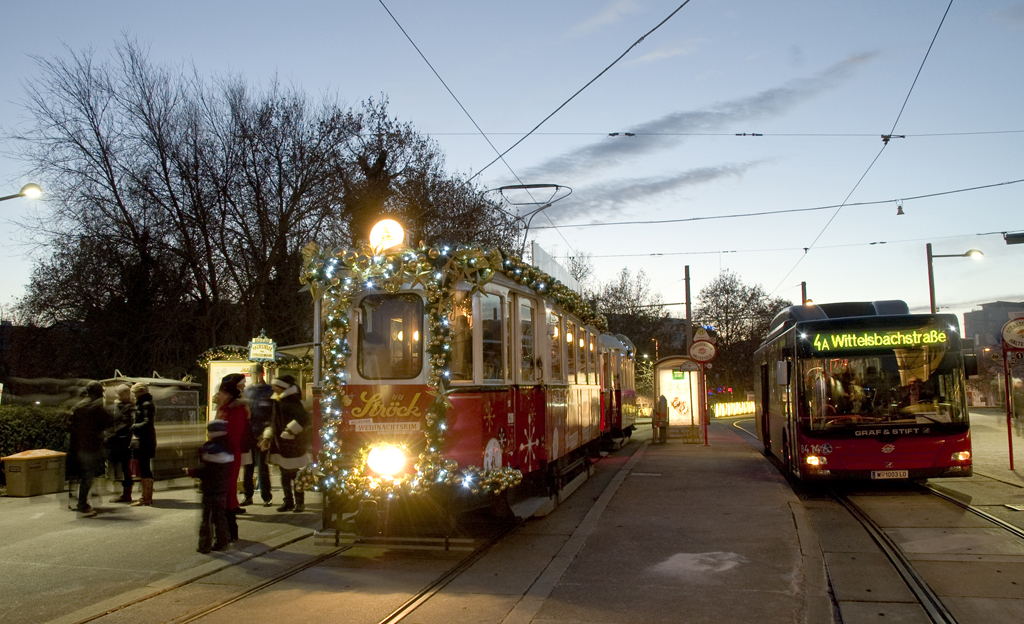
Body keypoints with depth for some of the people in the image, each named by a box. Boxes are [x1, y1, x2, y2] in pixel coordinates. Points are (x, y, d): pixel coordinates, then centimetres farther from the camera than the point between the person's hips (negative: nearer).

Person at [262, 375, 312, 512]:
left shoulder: (291, 402, -13)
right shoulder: (280, 403, 15)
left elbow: (304, 419, -25)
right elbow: (274, 423, 23)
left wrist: (289, 432, -21)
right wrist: (267, 438, 11)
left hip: (293, 446, -9)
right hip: (281, 446, 9)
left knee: (296, 475, -2)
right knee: (285, 476, 12)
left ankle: (299, 502, 6)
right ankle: (288, 502, 19)